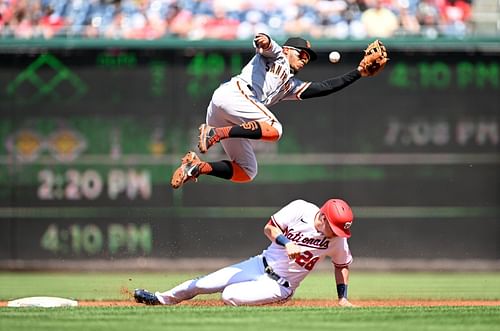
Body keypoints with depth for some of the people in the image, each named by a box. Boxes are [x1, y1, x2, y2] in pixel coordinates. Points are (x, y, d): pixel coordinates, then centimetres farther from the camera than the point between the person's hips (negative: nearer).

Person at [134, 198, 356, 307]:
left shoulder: (338, 240, -15)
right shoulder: (300, 210, -16)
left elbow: (342, 265, 3)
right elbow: (270, 227, -8)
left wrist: (343, 298, -2)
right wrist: (287, 243, -26)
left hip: (280, 285, -2)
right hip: (261, 265, 2)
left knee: (230, 296, -27)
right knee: (202, 285, 5)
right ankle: (162, 299, 28)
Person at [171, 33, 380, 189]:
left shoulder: (291, 85, 33)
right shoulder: (275, 55, 15)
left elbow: (324, 88, 27)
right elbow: (264, 45, -8)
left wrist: (358, 73, 23)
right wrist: (265, 41, -34)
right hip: (233, 94, -8)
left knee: (246, 172, 4)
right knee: (274, 129, -28)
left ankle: (196, 167, -4)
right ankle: (216, 133, -31)